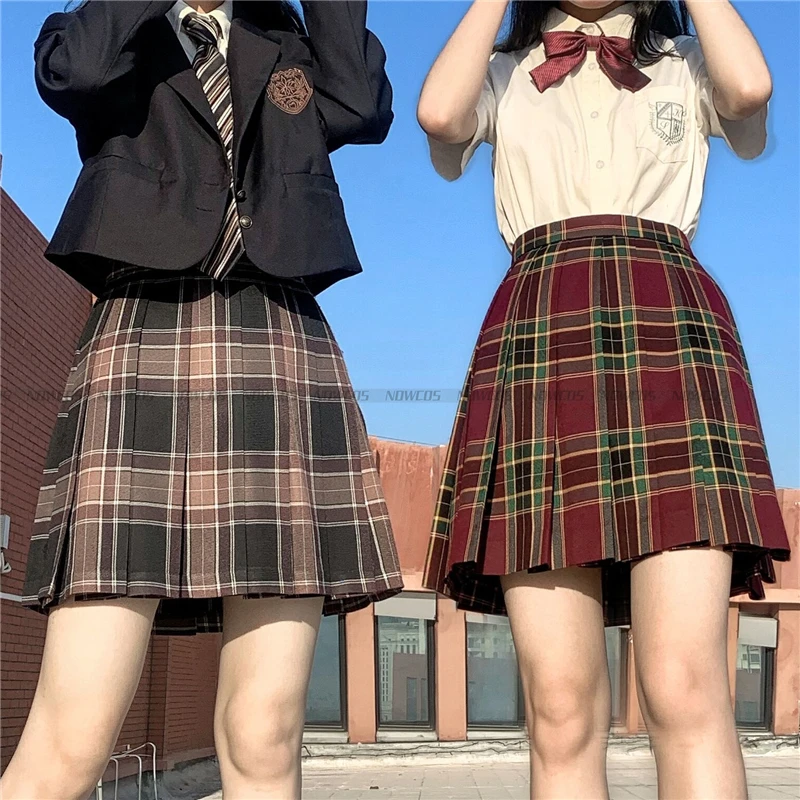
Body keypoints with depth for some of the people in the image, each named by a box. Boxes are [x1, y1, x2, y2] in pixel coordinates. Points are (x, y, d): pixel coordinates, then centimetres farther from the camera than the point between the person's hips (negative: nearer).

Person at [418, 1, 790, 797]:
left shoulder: (687, 66, 23)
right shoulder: (503, 76, 24)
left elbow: (751, 89, -2)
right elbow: (440, 115, -1)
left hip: (671, 332, 0)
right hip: (539, 341, 1)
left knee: (685, 689, -17)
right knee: (561, 705, -9)